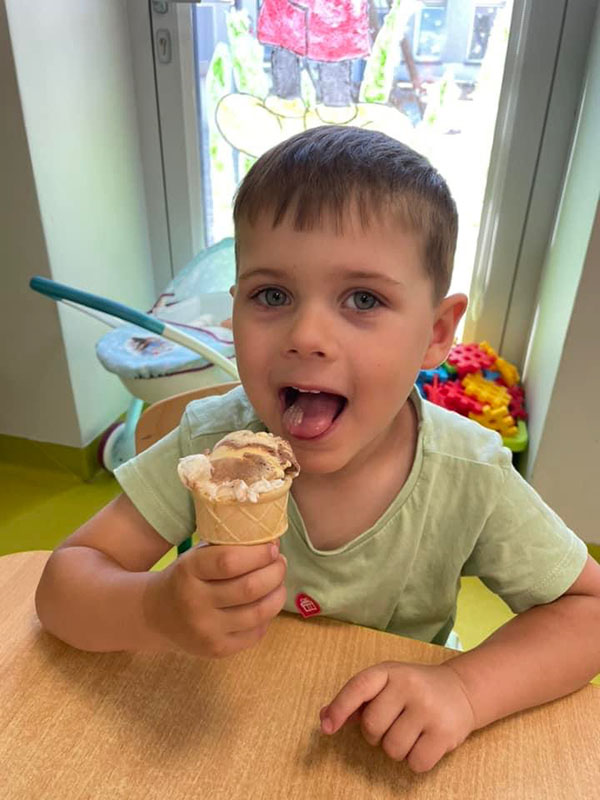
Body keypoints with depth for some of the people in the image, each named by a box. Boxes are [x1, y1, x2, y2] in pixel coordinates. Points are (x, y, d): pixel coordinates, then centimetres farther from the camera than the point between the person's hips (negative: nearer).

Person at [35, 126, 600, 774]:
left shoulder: (471, 481, -22)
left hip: (390, 753, 0)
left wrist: (465, 689, -28)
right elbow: (64, 585, -18)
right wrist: (157, 614, -39)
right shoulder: (212, 446, -22)